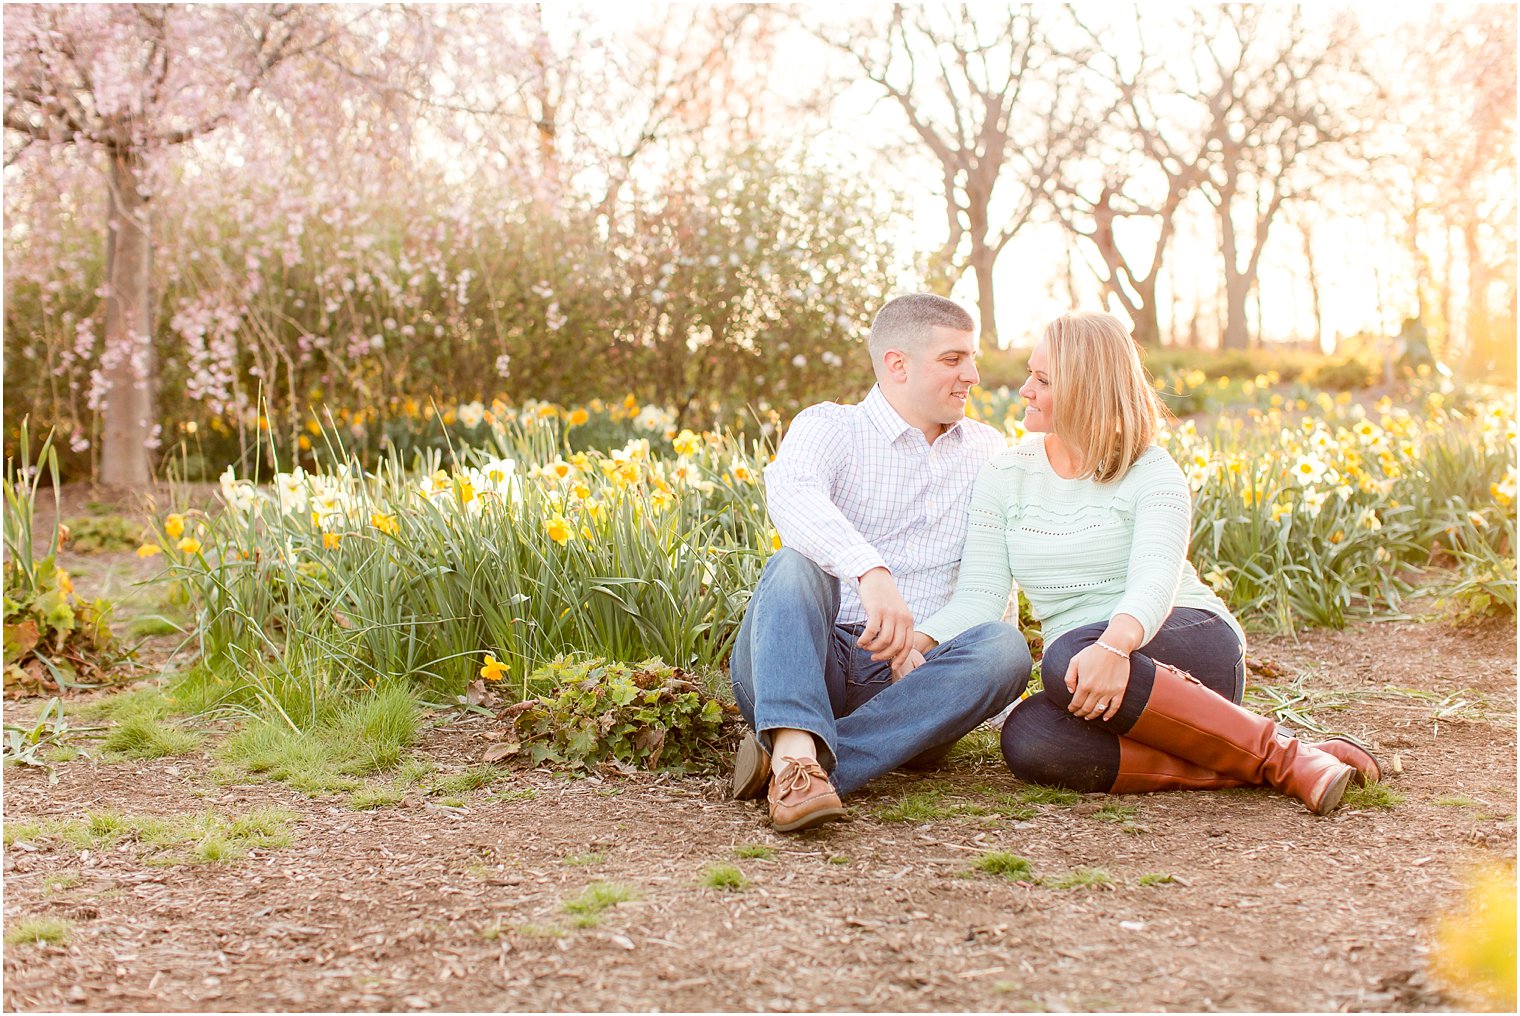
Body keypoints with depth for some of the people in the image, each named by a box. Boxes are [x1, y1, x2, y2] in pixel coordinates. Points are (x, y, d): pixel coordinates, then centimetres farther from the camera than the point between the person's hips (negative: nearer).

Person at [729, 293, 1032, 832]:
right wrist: (870, 571, -40)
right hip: (805, 666, -3)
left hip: (902, 681, 3)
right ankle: (795, 750, -53)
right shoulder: (828, 426, 3)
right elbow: (791, 493, -22)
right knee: (794, 564, -31)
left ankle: (789, 760, -38)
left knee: (1005, 647, -27)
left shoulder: (987, 451, 20)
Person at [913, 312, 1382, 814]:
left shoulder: (1150, 472, -3)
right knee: (1027, 741, -33)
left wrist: (1113, 645, -44)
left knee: (1067, 657, -38)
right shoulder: (1004, 477, 8)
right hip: (1083, 668, 3)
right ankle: (1233, 767, -29)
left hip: (1195, 646, -3)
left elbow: (1155, 579, -22)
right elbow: (979, 596, -1)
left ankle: (1280, 754, -28)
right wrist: (915, 641, -22)